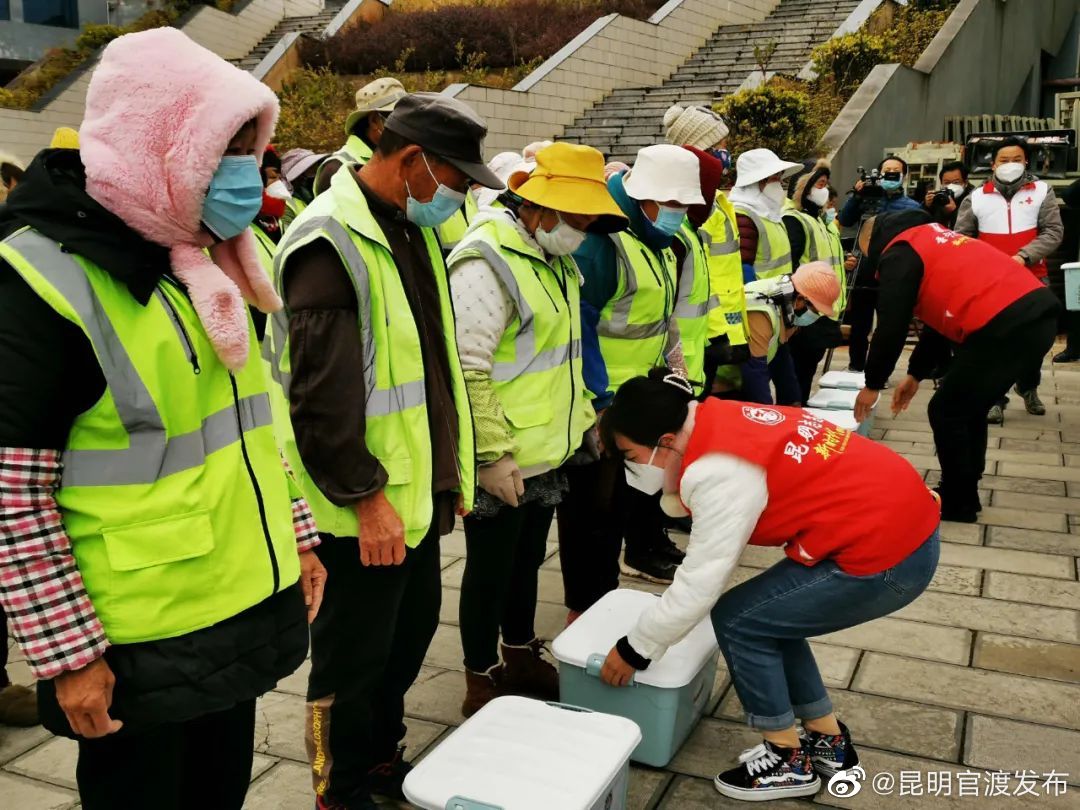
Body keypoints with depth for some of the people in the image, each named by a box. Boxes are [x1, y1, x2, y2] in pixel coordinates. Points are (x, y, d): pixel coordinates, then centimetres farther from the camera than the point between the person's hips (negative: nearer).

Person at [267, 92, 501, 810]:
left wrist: (451, 468, 16)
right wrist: (366, 495, -20)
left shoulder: (414, 229, 9)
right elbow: (320, 395, -23)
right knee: (354, 653, 7)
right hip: (361, 506, -9)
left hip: (415, 487, 9)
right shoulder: (330, 241, -20)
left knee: (414, 626, 21)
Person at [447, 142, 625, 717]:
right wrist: (492, 455, -24)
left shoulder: (553, 257, 10)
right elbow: (467, 371, -25)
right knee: (491, 571, 7)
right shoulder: (487, 262, -22)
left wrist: (581, 414, 17)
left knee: (527, 560, 22)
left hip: (547, 453, 9)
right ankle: (481, 684, 25)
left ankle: (522, 659, 40)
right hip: (502, 463, -9)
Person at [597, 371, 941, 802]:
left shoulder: (719, 473, -22)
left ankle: (789, 760, 14)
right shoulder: (715, 422, 4)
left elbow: (700, 584, -16)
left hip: (886, 555, -9)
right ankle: (829, 742, 27)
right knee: (768, 613, 16)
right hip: (902, 518, 9)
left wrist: (633, 651, -6)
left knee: (738, 620, -1)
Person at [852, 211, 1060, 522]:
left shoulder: (898, 254, 2)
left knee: (946, 413, 7)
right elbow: (941, 314, 32)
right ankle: (965, 493, 31)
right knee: (968, 409, 22)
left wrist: (873, 384, 10)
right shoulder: (930, 239, 29)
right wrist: (915, 374, 34)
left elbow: (891, 327, -2)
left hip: (1004, 326, -9)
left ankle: (957, 503, 17)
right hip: (1037, 311, 9)